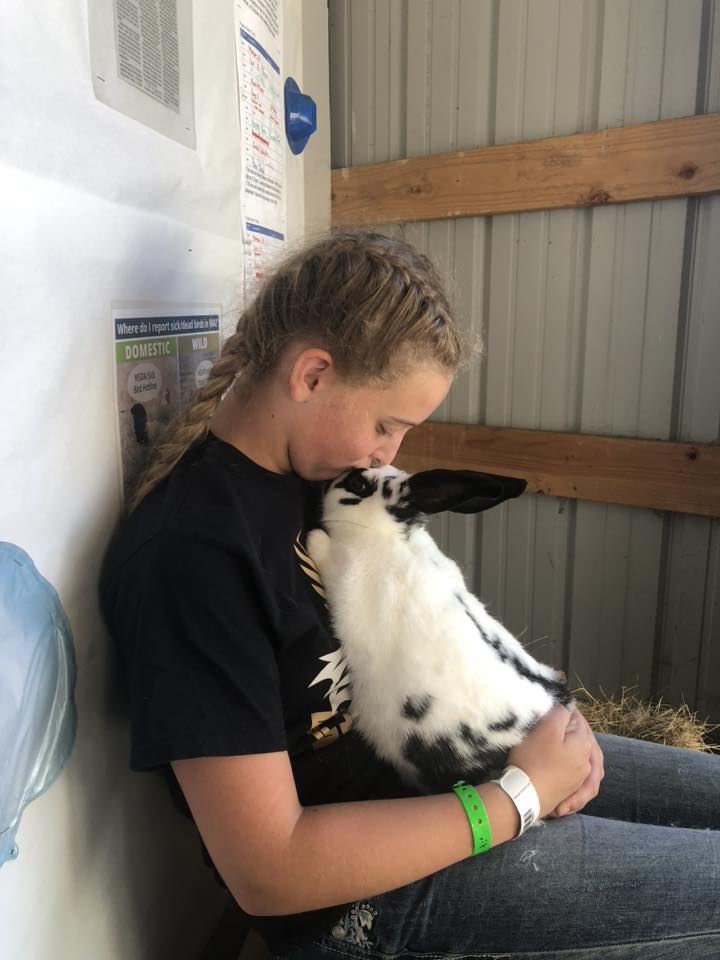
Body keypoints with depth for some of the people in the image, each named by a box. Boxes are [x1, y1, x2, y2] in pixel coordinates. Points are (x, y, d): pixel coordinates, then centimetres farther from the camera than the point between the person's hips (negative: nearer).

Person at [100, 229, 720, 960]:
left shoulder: (315, 467, -2)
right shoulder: (191, 551, -28)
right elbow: (266, 873, -26)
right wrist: (521, 796, -21)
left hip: (420, 752, 8)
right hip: (358, 890, -7)